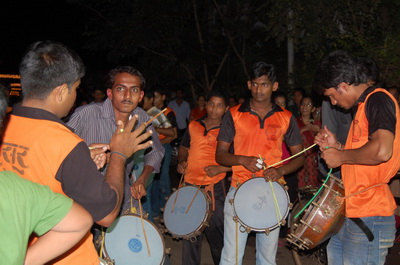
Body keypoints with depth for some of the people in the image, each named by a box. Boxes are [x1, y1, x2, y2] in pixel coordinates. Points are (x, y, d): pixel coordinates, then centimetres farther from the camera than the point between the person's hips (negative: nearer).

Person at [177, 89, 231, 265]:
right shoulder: (193, 126, 8)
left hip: (214, 187, -3)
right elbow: (184, 147, 23)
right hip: (190, 185, 4)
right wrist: (181, 161, 4)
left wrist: (220, 168, -15)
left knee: (216, 231, 3)